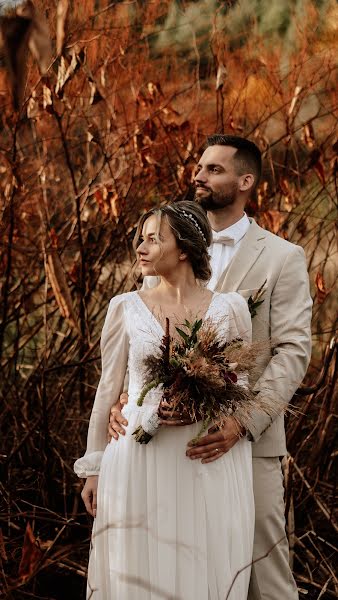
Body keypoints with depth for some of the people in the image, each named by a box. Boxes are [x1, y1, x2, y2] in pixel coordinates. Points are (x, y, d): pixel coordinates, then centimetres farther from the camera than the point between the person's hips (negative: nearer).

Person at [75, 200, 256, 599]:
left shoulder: (228, 309, -1)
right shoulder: (126, 308, 1)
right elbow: (108, 390, 7)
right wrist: (93, 468, 7)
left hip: (207, 467, 0)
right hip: (140, 460, 0)